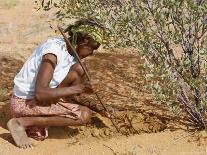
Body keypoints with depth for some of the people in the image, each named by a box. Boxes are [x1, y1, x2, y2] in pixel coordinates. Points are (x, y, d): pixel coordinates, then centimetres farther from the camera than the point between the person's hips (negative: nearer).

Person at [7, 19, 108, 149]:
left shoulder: (69, 50, 4)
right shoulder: (54, 51, -24)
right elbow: (40, 94, -30)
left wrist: (92, 105, 4)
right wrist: (80, 88, -30)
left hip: (40, 97, 9)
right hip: (25, 103, -9)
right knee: (84, 115, -19)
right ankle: (22, 122, -13)